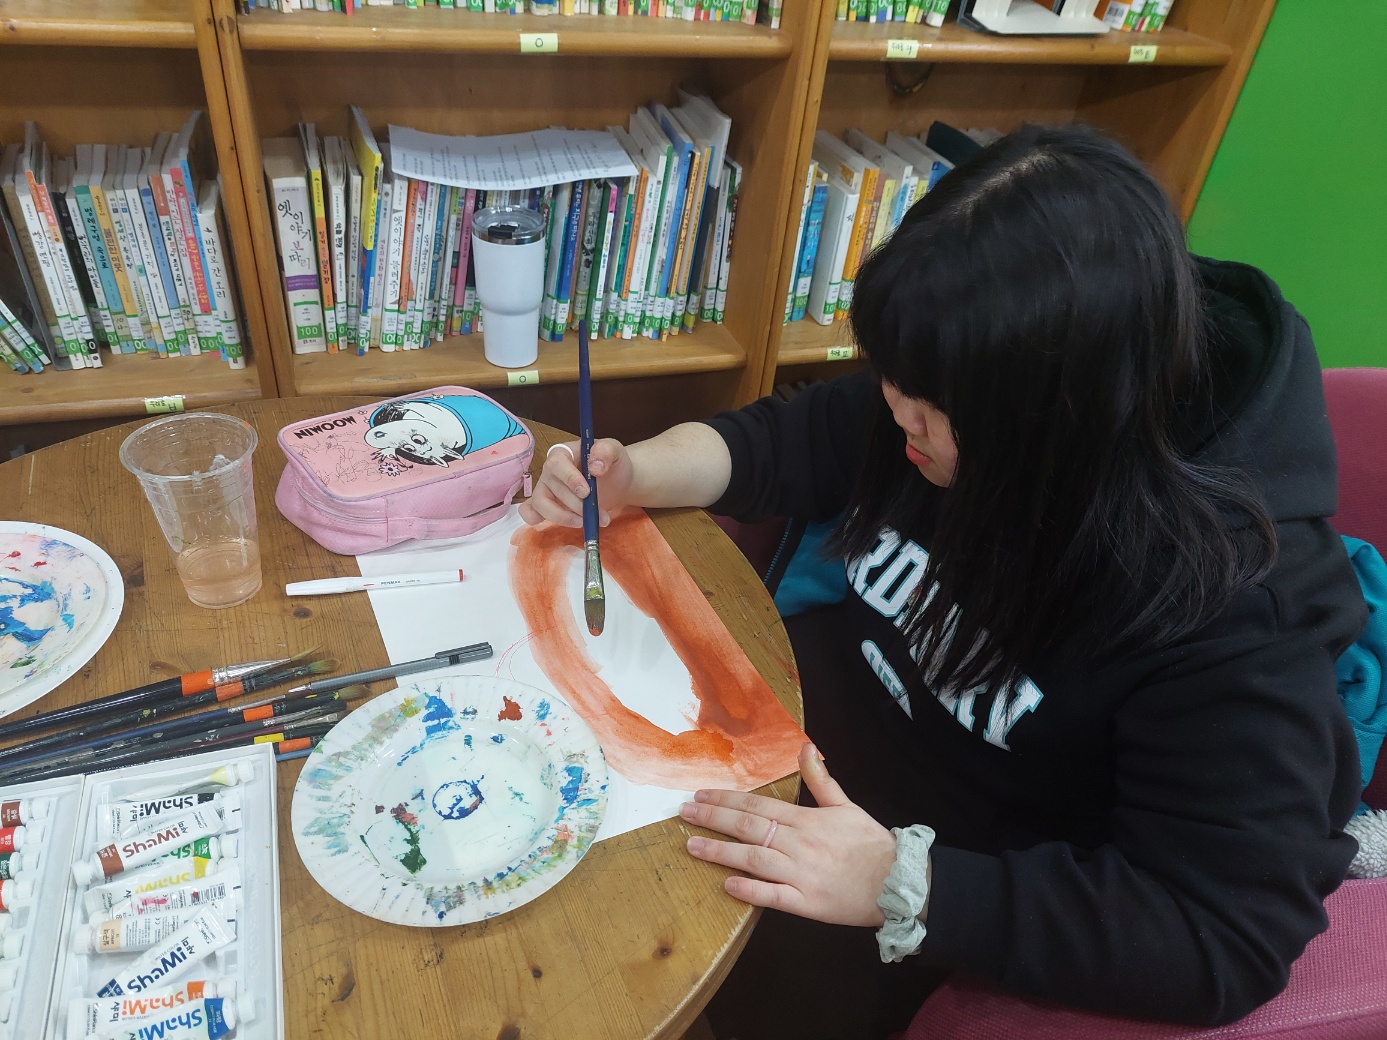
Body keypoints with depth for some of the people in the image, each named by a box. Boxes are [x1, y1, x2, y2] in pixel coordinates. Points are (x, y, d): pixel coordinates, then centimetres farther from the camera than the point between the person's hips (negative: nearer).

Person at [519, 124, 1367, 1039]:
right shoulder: (957, 406, -14)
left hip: (978, 907, -5)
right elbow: (790, 441, 1)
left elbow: (1226, 936, -28)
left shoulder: (1231, 606, -31)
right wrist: (633, 476, -16)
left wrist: (906, 888, -36)